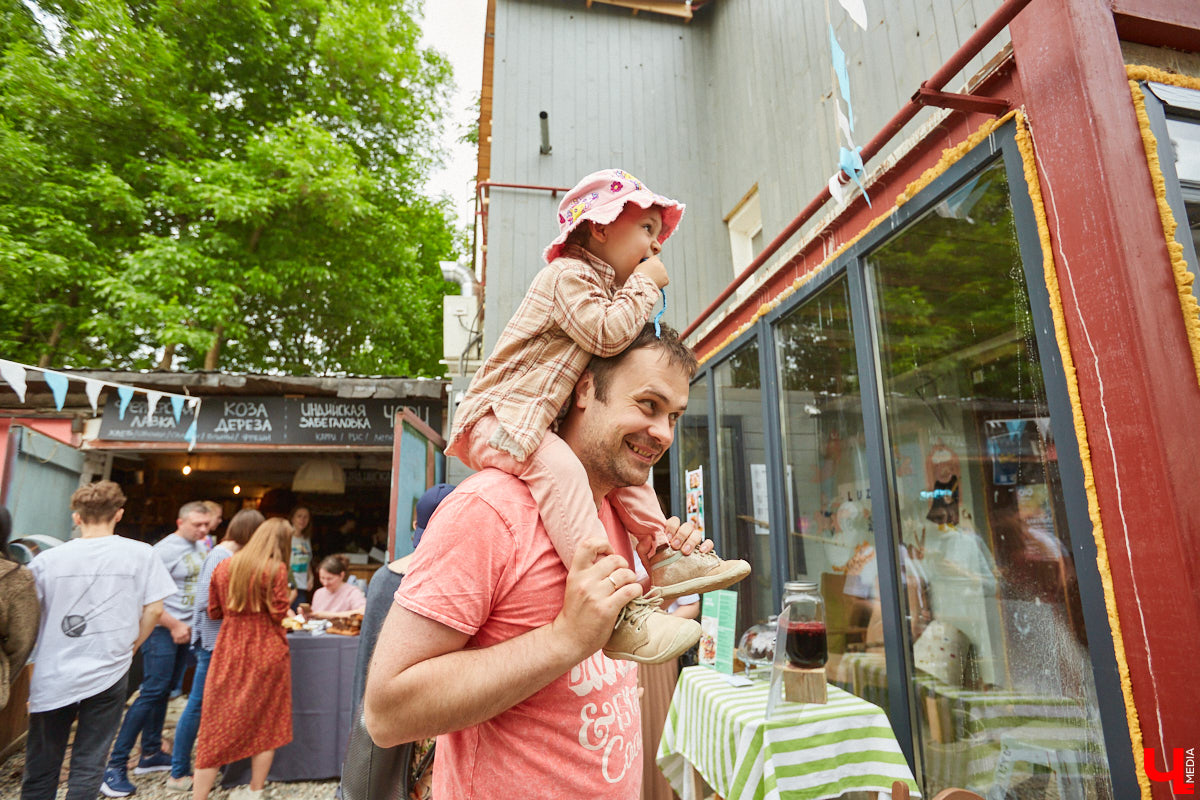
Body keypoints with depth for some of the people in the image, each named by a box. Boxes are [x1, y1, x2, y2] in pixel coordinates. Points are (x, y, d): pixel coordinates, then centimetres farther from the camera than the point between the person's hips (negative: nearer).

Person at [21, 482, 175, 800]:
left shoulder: (47, 559, -4)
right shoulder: (141, 554, -6)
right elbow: (154, 609, -6)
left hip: (52, 678, 1)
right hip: (108, 675, -1)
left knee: (39, 773, 17)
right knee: (88, 768, 11)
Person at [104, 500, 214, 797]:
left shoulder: (202, 547, 8)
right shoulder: (166, 550, -15)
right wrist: (174, 625, -15)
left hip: (186, 630, 7)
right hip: (163, 630, -7)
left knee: (162, 692, 14)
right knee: (152, 692, -8)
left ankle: (150, 754, 24)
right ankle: (115, 765, 2)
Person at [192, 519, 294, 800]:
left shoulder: (224, 567, 2)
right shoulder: (275, 569, -13)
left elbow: (213, 612, 9)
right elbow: (279, 613, -13)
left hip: (229, 651, 3)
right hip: (267, 651, -3)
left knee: (218, 725, 10)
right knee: (265, 723, 12)